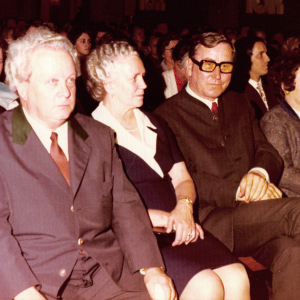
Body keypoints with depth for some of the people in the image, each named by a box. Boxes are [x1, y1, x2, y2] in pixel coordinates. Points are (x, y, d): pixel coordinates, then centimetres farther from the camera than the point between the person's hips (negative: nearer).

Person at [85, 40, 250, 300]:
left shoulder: (154, 125, 20)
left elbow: (182, 179, 19)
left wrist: (184, 207, -4)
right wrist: (162, 218, -14)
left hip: (179, 229, 7)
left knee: (237, 278, -17)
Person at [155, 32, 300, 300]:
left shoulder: (240, 105, 23)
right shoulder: (168, 115, 1)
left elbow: (268, 151, 17)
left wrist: (259, 173, -8)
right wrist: (240, 191, -17)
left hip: (255, 214, 6)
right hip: (209, 220, -5)